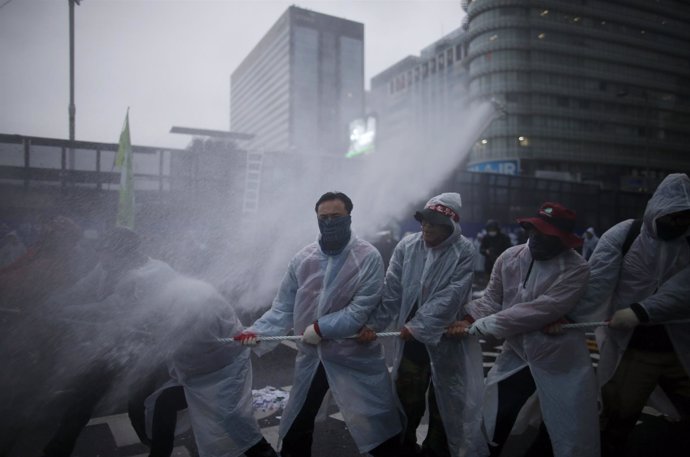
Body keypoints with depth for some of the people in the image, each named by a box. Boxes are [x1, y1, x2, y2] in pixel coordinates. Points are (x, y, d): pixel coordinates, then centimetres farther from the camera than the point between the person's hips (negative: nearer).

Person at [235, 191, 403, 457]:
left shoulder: (368, 257, -14)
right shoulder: (302, 259, -2)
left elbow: (361, 309, -18)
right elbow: (283, 307, 1)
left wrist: (321, 328, -20)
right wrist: (257, 332, -13)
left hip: (355, 356, -4)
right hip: (311, 356, 4)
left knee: (379, 428, 9)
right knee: (295, 426, 23)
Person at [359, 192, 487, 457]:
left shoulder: (464, 251, -13)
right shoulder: (407, 246, -5)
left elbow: (450, 296, -20)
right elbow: (392, 290, -6)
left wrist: (418, 326, -24)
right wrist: (374, 324, -15)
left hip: (447, 339, -2)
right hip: (411, 338, 3)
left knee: (444, 401, 15)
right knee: (407, 397, 16)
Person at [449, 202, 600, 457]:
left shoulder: (575, 269, -20)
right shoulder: (509, 258, -7)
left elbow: (539, 311, -28)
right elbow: (492, 300, -1)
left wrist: (479, 326, -27)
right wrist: (469, 320, -22)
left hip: (561, 362, -3)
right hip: (517, 355, 4)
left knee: (570, 435, 12)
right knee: (495, 425, 15)